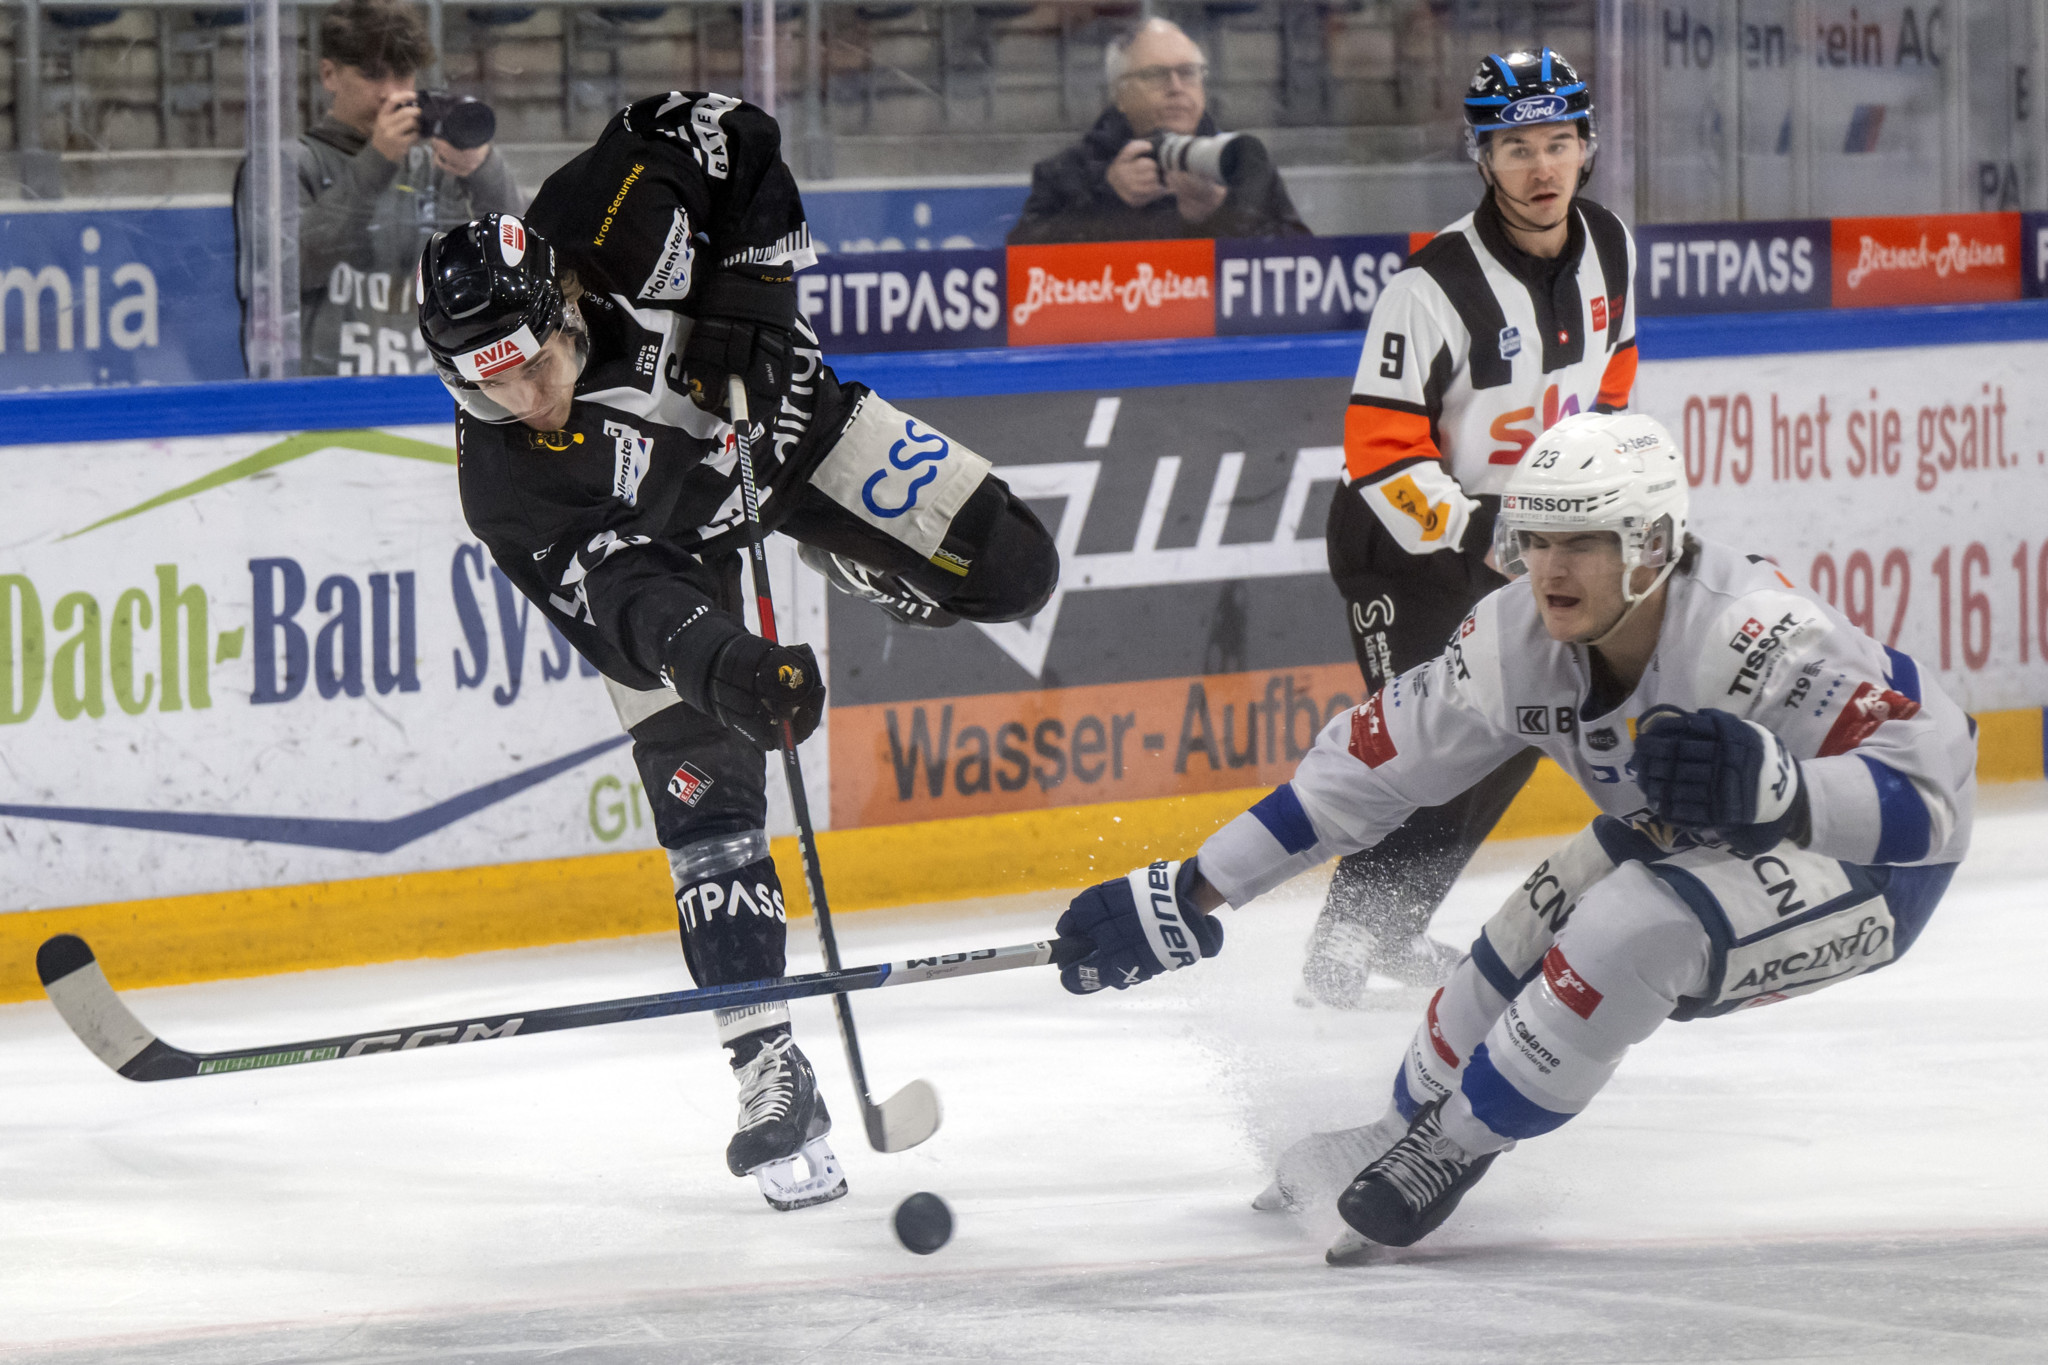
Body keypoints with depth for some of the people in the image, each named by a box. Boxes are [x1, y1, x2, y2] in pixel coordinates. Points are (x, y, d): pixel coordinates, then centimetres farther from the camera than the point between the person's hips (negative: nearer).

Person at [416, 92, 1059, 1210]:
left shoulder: (607, 225, -37)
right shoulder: (510, 490, -35)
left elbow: (736, 142, -21)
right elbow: (622, 599, -40)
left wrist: (753, 288, -28)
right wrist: (720, 663, -57)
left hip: (773, 411, 2)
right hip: (659, 541, -2)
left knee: (1004, 572, -7)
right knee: (703, 789, -9)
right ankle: (771, 1073, -2)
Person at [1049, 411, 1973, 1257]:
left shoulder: (1764, 639, -37)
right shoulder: (1517, 640, -16)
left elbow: (1932, 792, -38)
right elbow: (1371, 763, -6)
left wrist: (1769, 786, -56)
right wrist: (1188, 895, -6)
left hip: (1867, 867, -7)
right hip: (1691, 842, 7)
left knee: (1630, 930, -28)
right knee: (1526, 942, -4)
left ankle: (1450, 1149, -8)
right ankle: (1407, 1129, 27)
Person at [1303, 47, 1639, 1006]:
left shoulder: (1607, 249, -6)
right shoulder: (1438, 286, -28)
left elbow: (1608, 360, 15)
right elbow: (1379, 452, -26)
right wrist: (1477, 532, -32)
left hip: (1507, 526, 8)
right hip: (1400, 538, -8)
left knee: (1514, 732, 12)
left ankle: (1394, 923, 24)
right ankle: (1344, 933, -5)